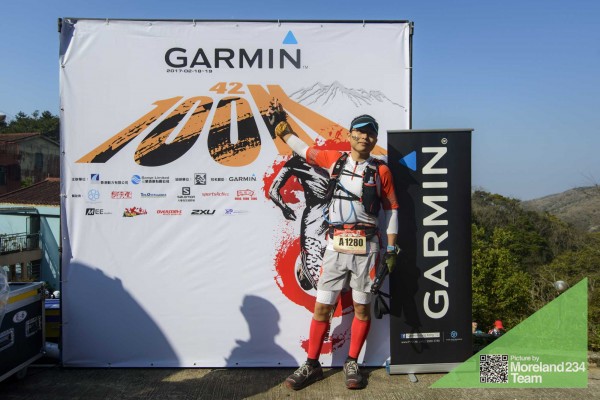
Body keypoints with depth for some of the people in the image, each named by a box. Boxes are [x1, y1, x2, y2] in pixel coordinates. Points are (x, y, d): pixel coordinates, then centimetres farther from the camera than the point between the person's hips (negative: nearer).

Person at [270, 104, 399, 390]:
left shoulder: (381, 170, 4)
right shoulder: (334, 160, 7)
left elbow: (391, 209, 7)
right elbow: (301, 148, 19)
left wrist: (391, 249, 3)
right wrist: (281, 122, 17)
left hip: (367, 247, -1)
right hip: (336, 245, 1)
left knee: (362, 307, 7)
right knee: (321, 306, 3)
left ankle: (351, 364, 24)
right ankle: (312, 365, 17)